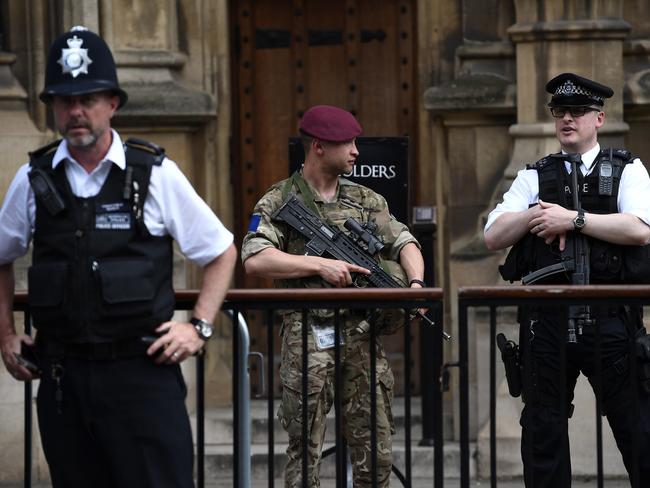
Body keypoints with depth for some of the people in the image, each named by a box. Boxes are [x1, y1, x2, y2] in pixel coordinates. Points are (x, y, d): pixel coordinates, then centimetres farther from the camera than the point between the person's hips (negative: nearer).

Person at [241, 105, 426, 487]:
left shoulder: (366, 200, 14)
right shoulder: (280, 202, -1)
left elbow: (405, 243, 14)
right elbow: (255, 259, -13)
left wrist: (415, 282, -7)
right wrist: (321, 265, -15)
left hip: (363, 336, 5)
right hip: (308, 337, -4)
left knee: (376, 455, 6)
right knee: (305, 451, -1)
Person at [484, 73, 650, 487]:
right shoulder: (535, 177, 14)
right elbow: (494, 236, 6)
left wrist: (574, 219, -14)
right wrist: (537, 215, -10)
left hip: (610, 323, -3)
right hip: (547, 323, 3)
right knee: (543, 435, 7)